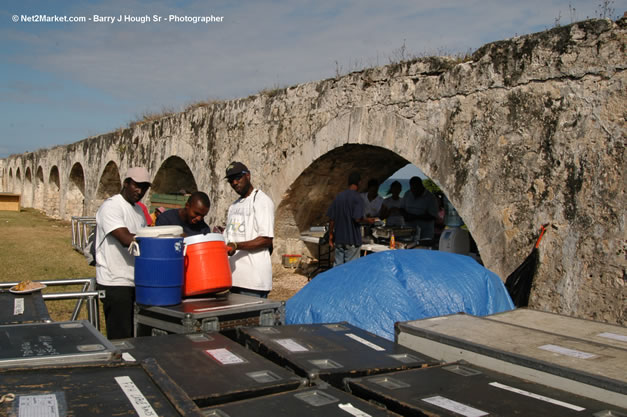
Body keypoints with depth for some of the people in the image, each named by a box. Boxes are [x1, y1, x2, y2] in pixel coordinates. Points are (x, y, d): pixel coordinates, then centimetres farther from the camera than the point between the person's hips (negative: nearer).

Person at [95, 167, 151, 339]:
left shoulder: (138, 210, 16)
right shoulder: (111, 206, -11)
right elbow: (126, 239, -23)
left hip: (135, 281, 8)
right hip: (115, 282, -8)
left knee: (133, 333, 12)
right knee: (120, 337, -4)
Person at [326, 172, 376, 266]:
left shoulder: (338, 197, 6)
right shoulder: (357, 198, -11)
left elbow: (331, 219, 5)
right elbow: (357, 218, -20)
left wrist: (331, 235, 13)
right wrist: (368, 220, 0)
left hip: (338, 239, 5)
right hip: (352, 240, -5)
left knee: (337, 265, 10)